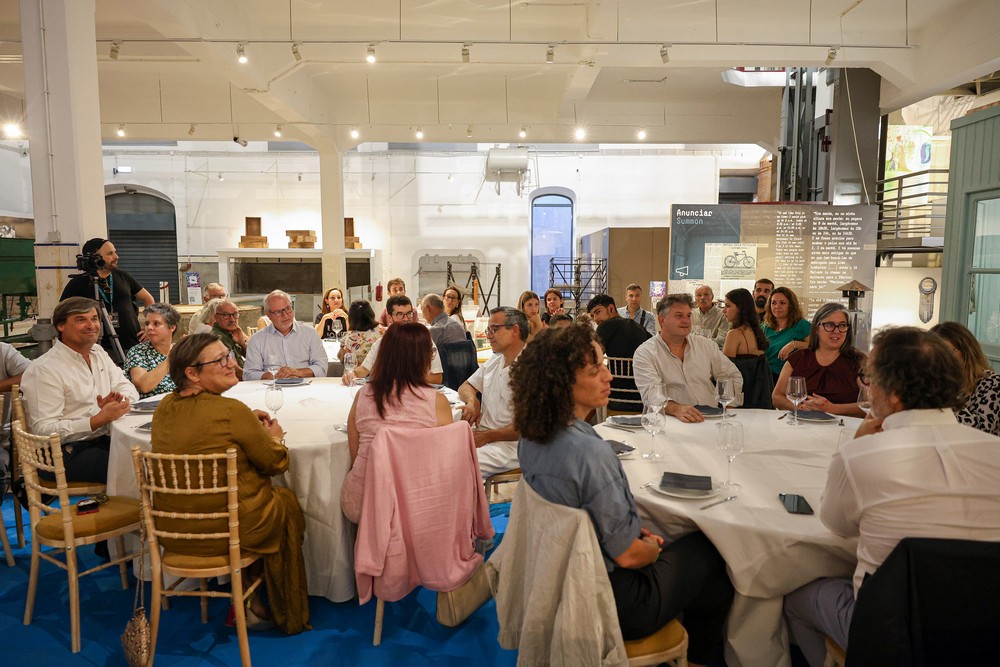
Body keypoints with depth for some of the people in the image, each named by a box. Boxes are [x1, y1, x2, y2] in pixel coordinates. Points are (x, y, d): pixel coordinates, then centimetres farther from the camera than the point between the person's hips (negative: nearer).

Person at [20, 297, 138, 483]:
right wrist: (99, 419, -26)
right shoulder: (43, 370, -11)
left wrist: (120, 401, -11)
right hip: (67, 453, -7)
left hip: (103, 440, 7)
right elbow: (44, 430, -17)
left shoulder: (99, 352, 14)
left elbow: (126, 386, 14)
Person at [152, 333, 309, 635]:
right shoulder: (232, 410, -22)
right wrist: (274, 437, 9)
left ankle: (247, 601, 33)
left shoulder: (165, 406, 0)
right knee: (287, 501, 20)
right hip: (227, 528, -7)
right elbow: (276, 462, -11)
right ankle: (290, 616, 33)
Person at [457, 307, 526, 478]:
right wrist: (472, 401, 0)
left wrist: (486, 436, -17)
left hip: (509, 444, -8)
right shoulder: (494, 361, 14)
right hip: (479, 434, 8)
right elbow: (466, 386, 24)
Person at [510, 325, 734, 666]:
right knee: (710, 548, 15)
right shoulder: (591, 452, -33)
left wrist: (634, 531, 9)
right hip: (614, 602, -7)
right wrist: (654, 547, -2)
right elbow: (627, 555, -23)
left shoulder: (532, 438, -7)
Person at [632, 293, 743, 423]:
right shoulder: (644, 353, -3)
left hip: (712, 419, 4)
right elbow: (651, 394, -18)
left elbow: (734, 376, 23)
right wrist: (676, 409, -37)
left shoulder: (706, 345, 14)